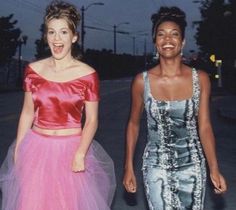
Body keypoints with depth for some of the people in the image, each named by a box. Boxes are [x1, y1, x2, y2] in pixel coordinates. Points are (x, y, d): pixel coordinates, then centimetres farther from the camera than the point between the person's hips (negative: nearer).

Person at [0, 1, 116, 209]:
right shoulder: (34, 70, 1)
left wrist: (80, 154, -17)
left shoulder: (87, 74, -8)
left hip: (72, 149, -2)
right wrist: (17, 150, 6)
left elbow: (92, 120, -5)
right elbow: (27, 113, 7)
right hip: (37, 149, 3)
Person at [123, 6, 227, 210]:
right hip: (156, 167, -1)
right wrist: (129, 167, 4)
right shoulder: (142, 81, -6)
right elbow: (134, 124, 5)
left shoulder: (200, 79, -5)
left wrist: (214, 169, -13)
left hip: (192, 166, 1)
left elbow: (204, 127, -3)